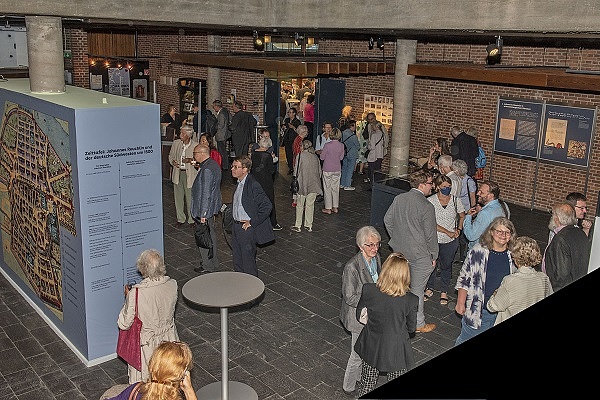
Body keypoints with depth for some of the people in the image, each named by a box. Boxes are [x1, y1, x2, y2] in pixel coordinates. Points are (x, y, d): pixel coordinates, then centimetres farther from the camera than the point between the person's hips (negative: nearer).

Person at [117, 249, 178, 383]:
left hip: (146, 344, -4)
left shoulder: (136, 293, -31)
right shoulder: (172, 285, -18)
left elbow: (124, 324, -17)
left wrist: (127, 298, -5)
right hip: (168, 340, 4)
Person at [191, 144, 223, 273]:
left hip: (205, 210, -10)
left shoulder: (207, 170, -25)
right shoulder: (214, 164, 7)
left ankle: (208, 266, 14)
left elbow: (206, 194, -26)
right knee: (211, 235, 20)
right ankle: (214, 262, 33)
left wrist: (203, 214, -23)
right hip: (212, 207, 10)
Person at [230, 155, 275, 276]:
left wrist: (252, 222, -20)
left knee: (248, 261, 3)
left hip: (247, 229, -9)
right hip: (237, 227, 9)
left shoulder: (253, 185, -21)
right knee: (237, 261, 17)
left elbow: (267, 206, -25)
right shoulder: (239, 183, 8)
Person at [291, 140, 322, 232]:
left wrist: (296, 180, 7)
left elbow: (296, 171, -7)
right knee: (310, 204, 12)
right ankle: (308, 225, 16)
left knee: (300, 205, 7)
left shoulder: (300, 155, -7)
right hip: (314, 185, 3)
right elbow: (319, 172, 8)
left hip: (302, 184, -3)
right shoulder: (315, 157, 4)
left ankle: (298, 225, 12)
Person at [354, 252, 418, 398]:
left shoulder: (368, 290, -24)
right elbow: (411, 328, -9)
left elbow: (359, 315, -6)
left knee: (367, 386, 25)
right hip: (396, 352, -2)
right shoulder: (410, 300, -26)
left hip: (371, 348, 2)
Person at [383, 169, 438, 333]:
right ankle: (418, 324, 23)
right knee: (417, 289, 8)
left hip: (400, 250, 6)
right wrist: (433, 256, -2)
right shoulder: (427, 207, -21)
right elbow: (430, 235, -15)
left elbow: (387, 219, 7)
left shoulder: (399, 198, -3)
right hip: (420, 255, -6)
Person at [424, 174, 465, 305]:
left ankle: (444, 291, 32)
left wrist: (459, 229, -4)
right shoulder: (430, 201, -13)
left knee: (446, 266, 13)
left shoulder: (455, 200, -5)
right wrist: (448, 232, -19)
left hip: (450, 242, 1)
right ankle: (429, 289, 35)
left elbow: (462, 216, 13)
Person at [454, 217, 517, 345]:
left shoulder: (513, 255, -2)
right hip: (477, 310, -3)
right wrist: (460, 304, -6)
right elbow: (464, 279, -6)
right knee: (467, 339, 10)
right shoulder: (478, 252, -12)